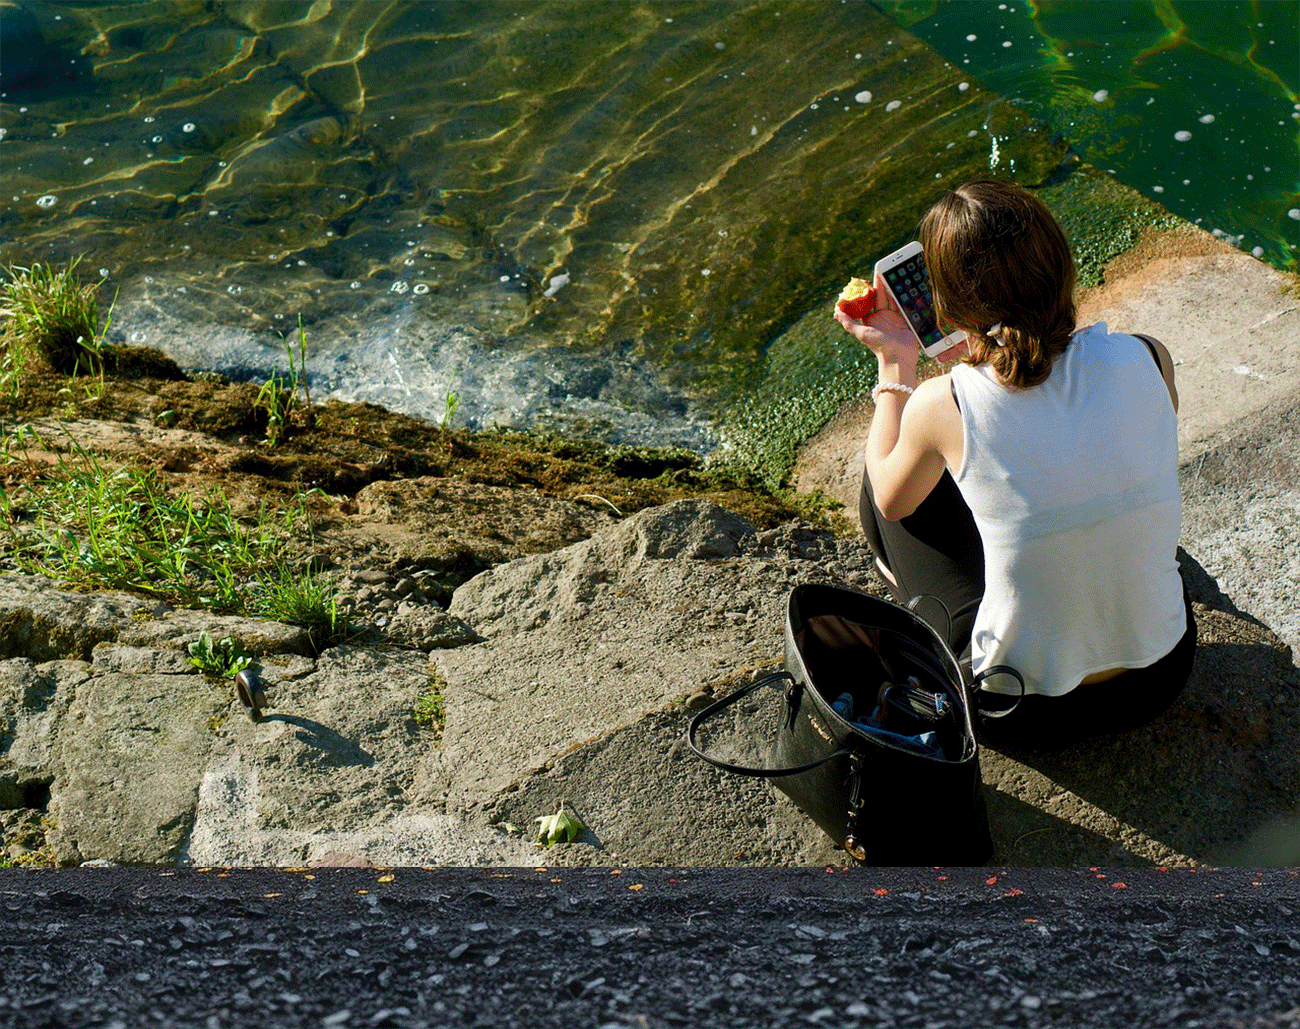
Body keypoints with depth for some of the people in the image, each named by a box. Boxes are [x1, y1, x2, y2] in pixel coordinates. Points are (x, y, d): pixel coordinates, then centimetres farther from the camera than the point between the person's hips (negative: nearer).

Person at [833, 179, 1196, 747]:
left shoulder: (943, 405, -21)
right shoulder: (1147, 360, -14)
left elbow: (891, 499, 3)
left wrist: (896, 364, 10)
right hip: (1161, 677, 3)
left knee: (896, 486, 17)